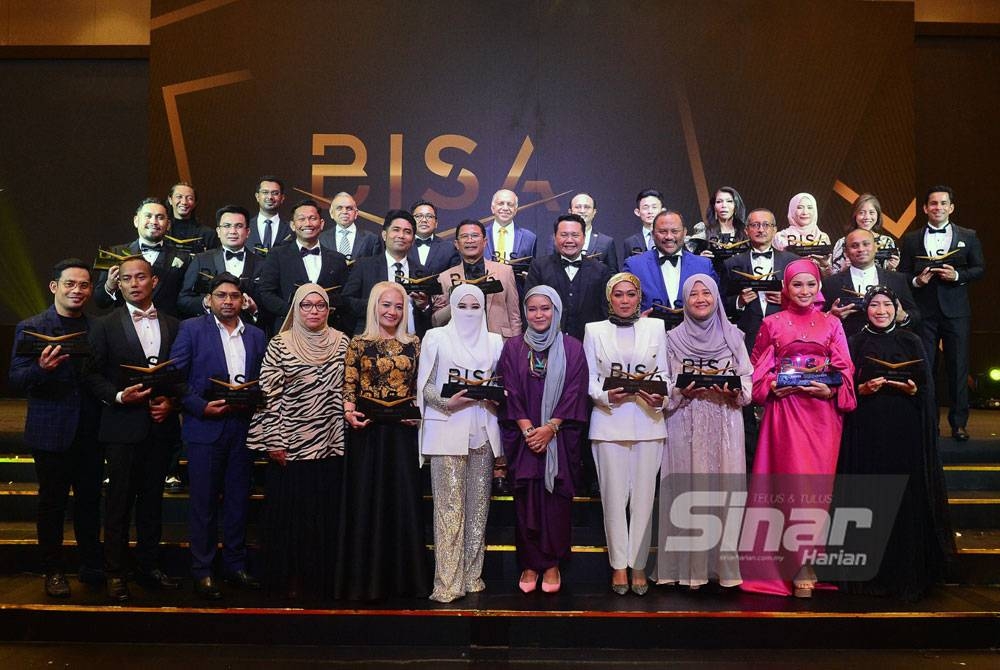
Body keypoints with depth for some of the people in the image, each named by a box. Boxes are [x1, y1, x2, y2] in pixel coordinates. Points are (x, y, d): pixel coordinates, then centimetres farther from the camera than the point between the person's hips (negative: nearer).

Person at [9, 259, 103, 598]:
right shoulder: (31, 328, -4)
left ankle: (92, 565, 26)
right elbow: (16, 380, -10)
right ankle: (53, 570, 23)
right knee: (52, 502, 9)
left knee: (90, 499, 12)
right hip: (52, 432, -3)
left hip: (90, 430, 3)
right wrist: (41, 368, -30)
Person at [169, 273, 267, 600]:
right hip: (205, 426, -3)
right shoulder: (191, 329, 0)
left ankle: (235, 565, 21)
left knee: (238, 499, 10)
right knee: (204, 501, 3)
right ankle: (202, 571, 13)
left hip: (242, 426, 4)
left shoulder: (256, 335, 12)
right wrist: (201, 407, -14)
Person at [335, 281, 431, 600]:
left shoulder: (414, 344, 8)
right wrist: (350, 412, -16)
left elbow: (421, 387, 9)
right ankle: (366, 577, 15)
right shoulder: (358, 344, 3)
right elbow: (349, 386, 1)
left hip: (403, 431, 1)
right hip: (367, 431, -1)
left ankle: (404, 575, 16)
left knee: (404, 498, 4)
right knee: (365, 499, 4)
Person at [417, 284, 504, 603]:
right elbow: (425, 385, 2)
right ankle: (447, 581, -1)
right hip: (447, 430, -3)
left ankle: (472, 574, 17)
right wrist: (448, 402, -15)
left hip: (483, 431, 3)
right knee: (449, 505, -6)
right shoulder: (436, 337, 6)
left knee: (478, 504, 6)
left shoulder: (494, 341, 14)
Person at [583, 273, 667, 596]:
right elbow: (588, 378, 5)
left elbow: (663, 373, 10)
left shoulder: (656, 327, 11)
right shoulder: (594, 330, 8)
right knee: (614, 495, 0)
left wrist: (660, 397, -10)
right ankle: (619, 564, 13)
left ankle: (638, 564, 13)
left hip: (647, 421, 1)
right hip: (609, 422, -1)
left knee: (644, 495, 0)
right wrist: (605, 396, -13)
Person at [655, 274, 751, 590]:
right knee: (689, 490, -2)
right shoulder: (673, 338, 6)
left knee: (725, 488, -1)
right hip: (686, 426, -1)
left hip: (725, 424, 1)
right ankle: (691, 567, 5)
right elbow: (663, 385, 6)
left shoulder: (732, 335, 8)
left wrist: (734, 392, -12)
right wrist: (681, 392, -12)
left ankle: (724, 563, 9)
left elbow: (748, 379, 7)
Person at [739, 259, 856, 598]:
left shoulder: (832, 324, 10)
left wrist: (831, 390, -10)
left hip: (823, 410, 2)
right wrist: (770, 387, -8)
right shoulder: (772, 323, 7)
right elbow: (757, 365, 10)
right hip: (785, 408, -2)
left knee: (818, 483, 1)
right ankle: (801, 567, -1)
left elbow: (845, 369, 8)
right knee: (795, 481, -7)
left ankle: (805, 560, 14)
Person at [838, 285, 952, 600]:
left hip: (905, 432, 0)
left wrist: (912, 389, -12)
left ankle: (908, 574, 11)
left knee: (907, 498, -1)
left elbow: (927, 389, 8)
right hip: (867, 433, 0)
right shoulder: (855, 344, 7)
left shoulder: (911, 342, 8)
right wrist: (863, 389, -13)